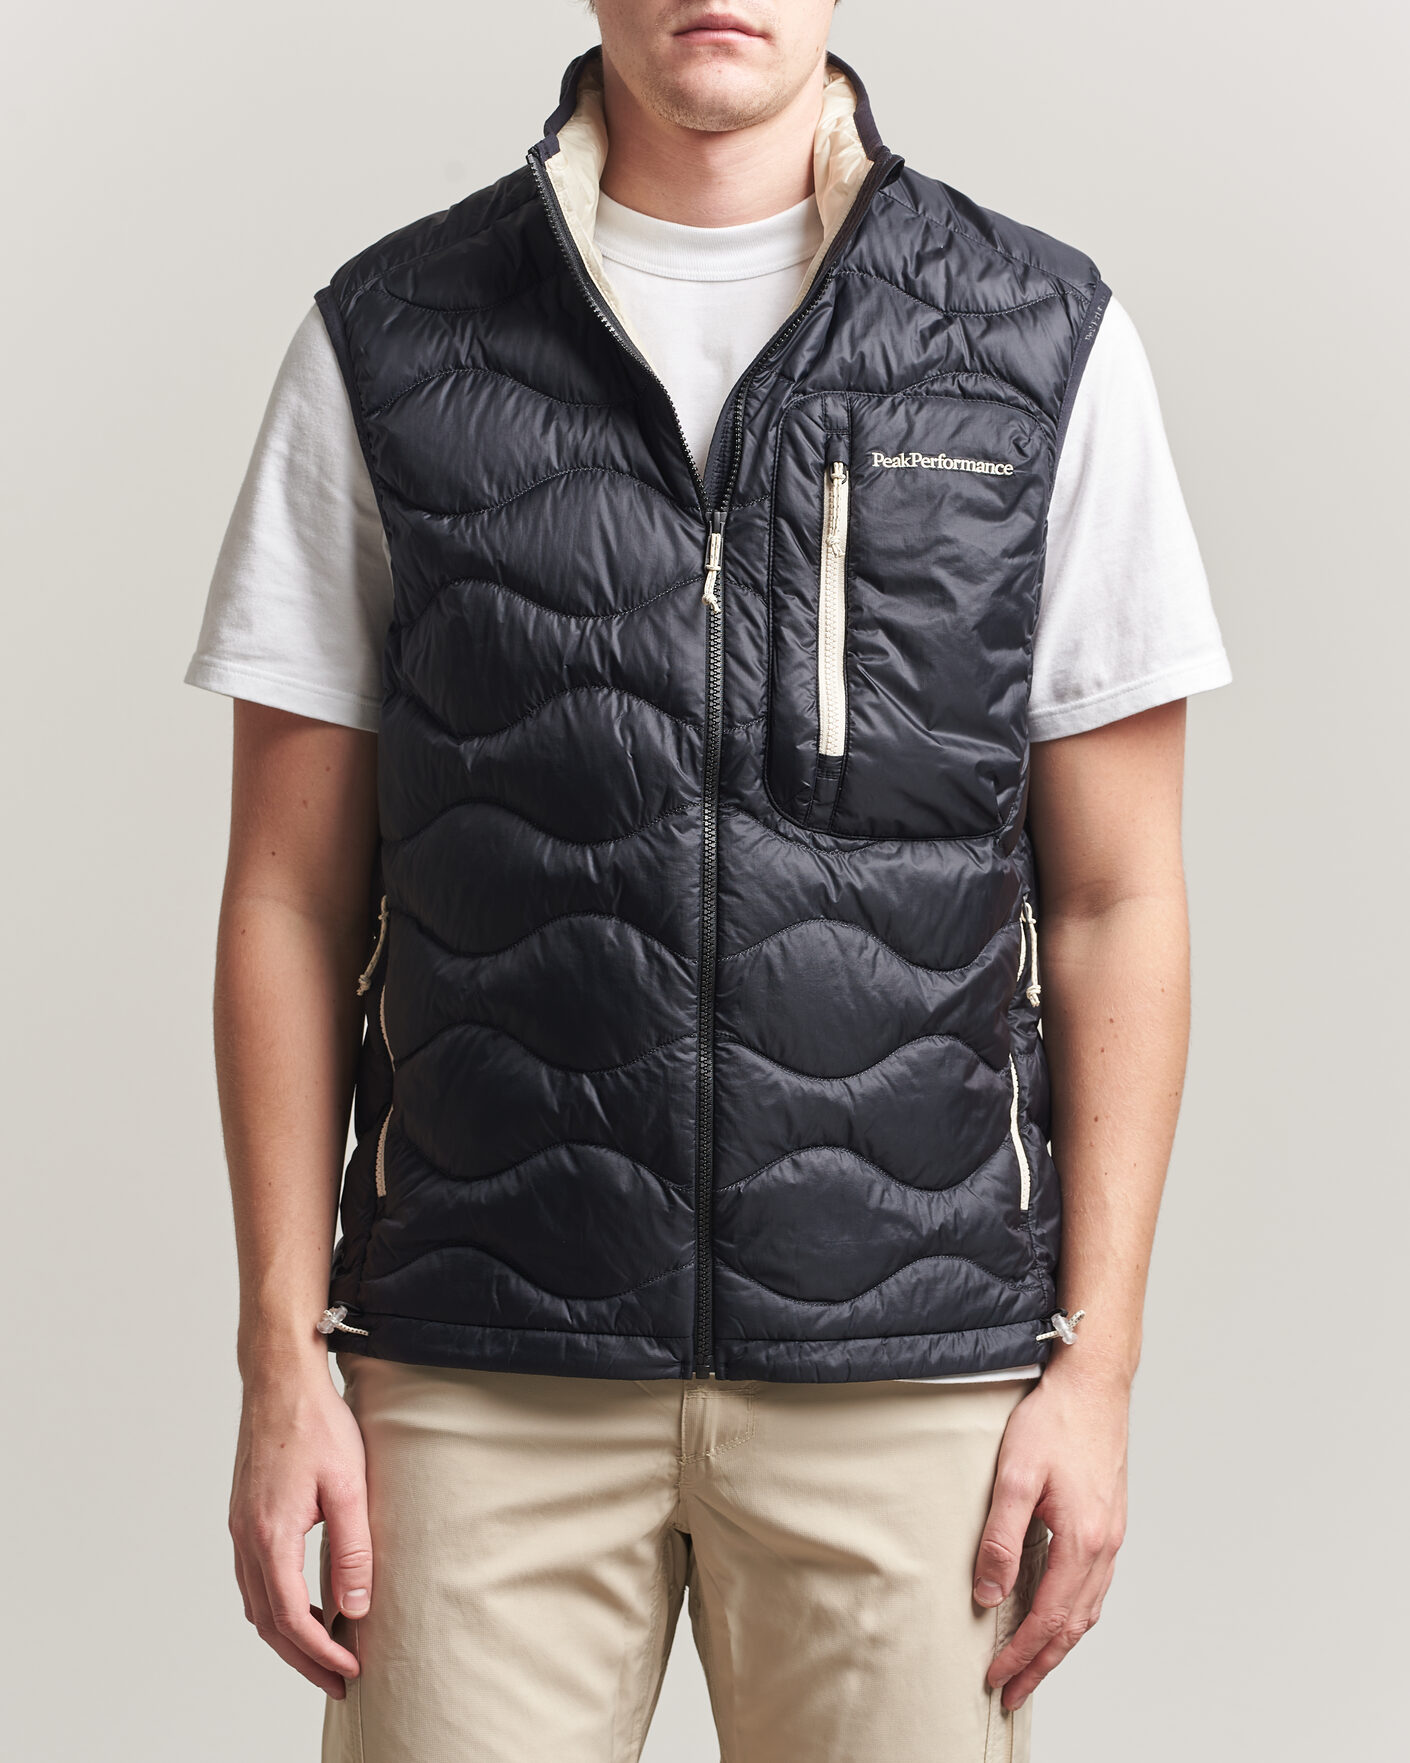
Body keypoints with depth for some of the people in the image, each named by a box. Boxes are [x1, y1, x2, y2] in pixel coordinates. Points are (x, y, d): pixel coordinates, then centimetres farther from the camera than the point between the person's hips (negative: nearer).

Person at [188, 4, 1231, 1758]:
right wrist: (284, 1361, 0)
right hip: (485, 1379, 0)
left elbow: (1115, 903, 4)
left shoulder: (1044, 341, 3)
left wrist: (1097, 1356, -1)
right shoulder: (387, 342, 4)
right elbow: (292, 898, 5)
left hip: (910, 1379, 0)